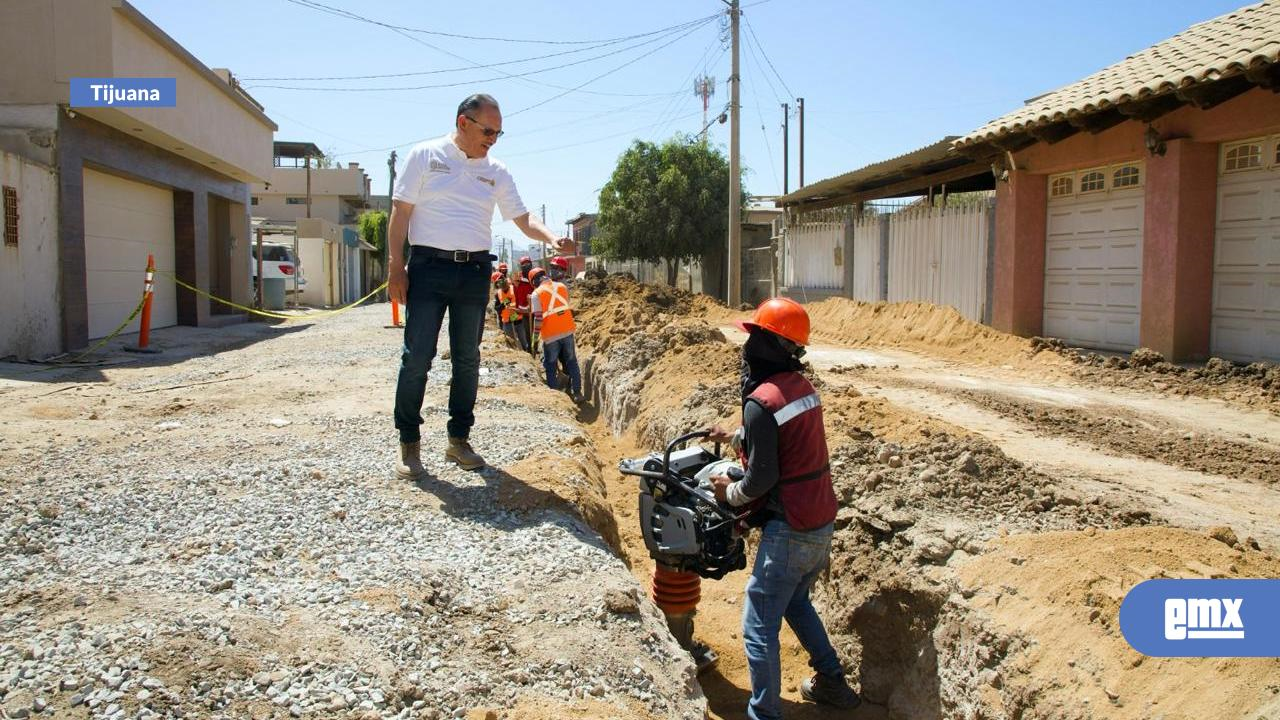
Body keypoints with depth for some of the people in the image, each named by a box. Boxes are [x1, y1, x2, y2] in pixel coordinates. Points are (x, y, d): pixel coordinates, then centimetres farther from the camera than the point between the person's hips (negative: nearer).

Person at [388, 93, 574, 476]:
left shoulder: (496, 172, 11)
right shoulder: (425, 155, 0)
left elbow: (522, 218, 9)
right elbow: (401, 212, -2)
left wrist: (551, 238, -12)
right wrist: (396, 267, -8)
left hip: (475, 272, 4)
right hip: (429, 266, -4)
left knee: (468, 359, 8)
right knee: (417, 356, -6)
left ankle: (459, 439, 20)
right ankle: (409, 444, 4)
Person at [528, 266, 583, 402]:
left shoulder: (537, 293, -7)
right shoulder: (562, 286, 7)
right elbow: (568, 306, 12)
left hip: (550, 334, -4)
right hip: (567, 330, 4)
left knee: (551, 366, 10)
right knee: (571, 362, 14)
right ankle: (577, 392, 15)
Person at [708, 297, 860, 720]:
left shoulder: (761, 401, -21)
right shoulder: (802, 386, 5)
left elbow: (762, 478, -19)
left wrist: (730, 492, -1)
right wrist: (735, 436, 30)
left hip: (790, 532, -9)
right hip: (822, 524, 9)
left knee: (759, 626, 2)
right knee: (795, 602, 29)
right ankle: (831, 683, 37)